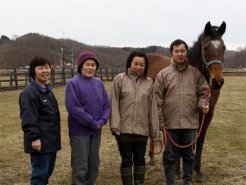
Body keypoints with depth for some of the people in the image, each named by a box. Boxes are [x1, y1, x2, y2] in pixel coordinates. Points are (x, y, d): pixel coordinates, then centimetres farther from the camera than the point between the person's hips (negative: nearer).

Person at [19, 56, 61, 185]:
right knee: (40, 172, -4)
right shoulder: (29, 92, -16)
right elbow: (28, 119, -21)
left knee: (48, 170, 16)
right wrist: (34, 138, -24)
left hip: (51, 140, 9)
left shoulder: (48, 91, 15)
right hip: (40, 141, -9)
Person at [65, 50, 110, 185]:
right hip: (79, 131, -6)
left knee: (94, 165, 15)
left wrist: (102, 121, -10)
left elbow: (106, 105, 8)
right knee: (80, 167, -1)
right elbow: (73, 107, -19)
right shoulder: (73, 83, -12)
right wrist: (92, 123, -17)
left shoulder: (99, 83, 6)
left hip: (96, 131, 6)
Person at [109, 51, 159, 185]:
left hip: (142, 129, 2)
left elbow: (152, 107, 4)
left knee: (140, 159, 14)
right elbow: (114, 103, -6)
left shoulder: (149, 82, 4)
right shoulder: (120, 79, -3)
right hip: (124, 128, -2)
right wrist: (115, 126, -13)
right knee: (126, 160, 8)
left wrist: (155, 129, 3)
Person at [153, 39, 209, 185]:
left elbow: (203, 93, 9)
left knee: (189, 155, 14)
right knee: (171, 156, 9)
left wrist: (203, 104, -13)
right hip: (171, 122, -1)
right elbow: (158, 100, -3)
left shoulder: (196, 73, 3)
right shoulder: (163, 74, -2)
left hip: (190, 122, 2)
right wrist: (160, 121, -7)